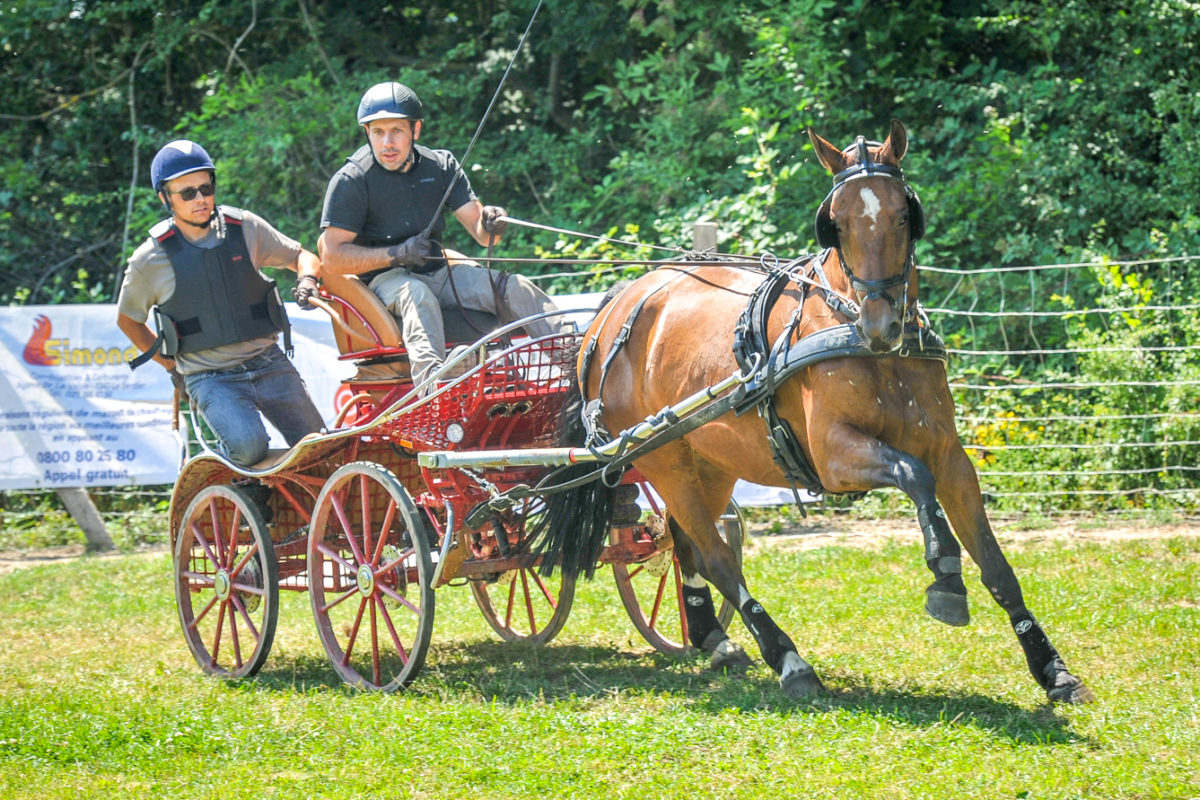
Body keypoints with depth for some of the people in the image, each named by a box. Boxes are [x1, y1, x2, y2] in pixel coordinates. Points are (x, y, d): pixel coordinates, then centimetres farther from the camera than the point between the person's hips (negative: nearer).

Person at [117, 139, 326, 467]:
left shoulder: (244, 227, 1)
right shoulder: (150, 260, -4)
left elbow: (301, 256, 15)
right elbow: (128, 319, 13)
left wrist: (307, 280, -8)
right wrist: (172, 366, 11)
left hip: (267, 364, 3)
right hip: (211, 377, -3)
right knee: (248, 446, -29)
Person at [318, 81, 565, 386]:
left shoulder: (441, 165, 6)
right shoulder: (350, 181, -7)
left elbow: (480, 231, 4)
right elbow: (332, 256, -11)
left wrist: (491, 225, -21)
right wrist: (397, 254, -20)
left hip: (437, 273, 5)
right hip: (384, 278, -5)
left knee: (516, 288, -14)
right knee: (417, 295, -38)